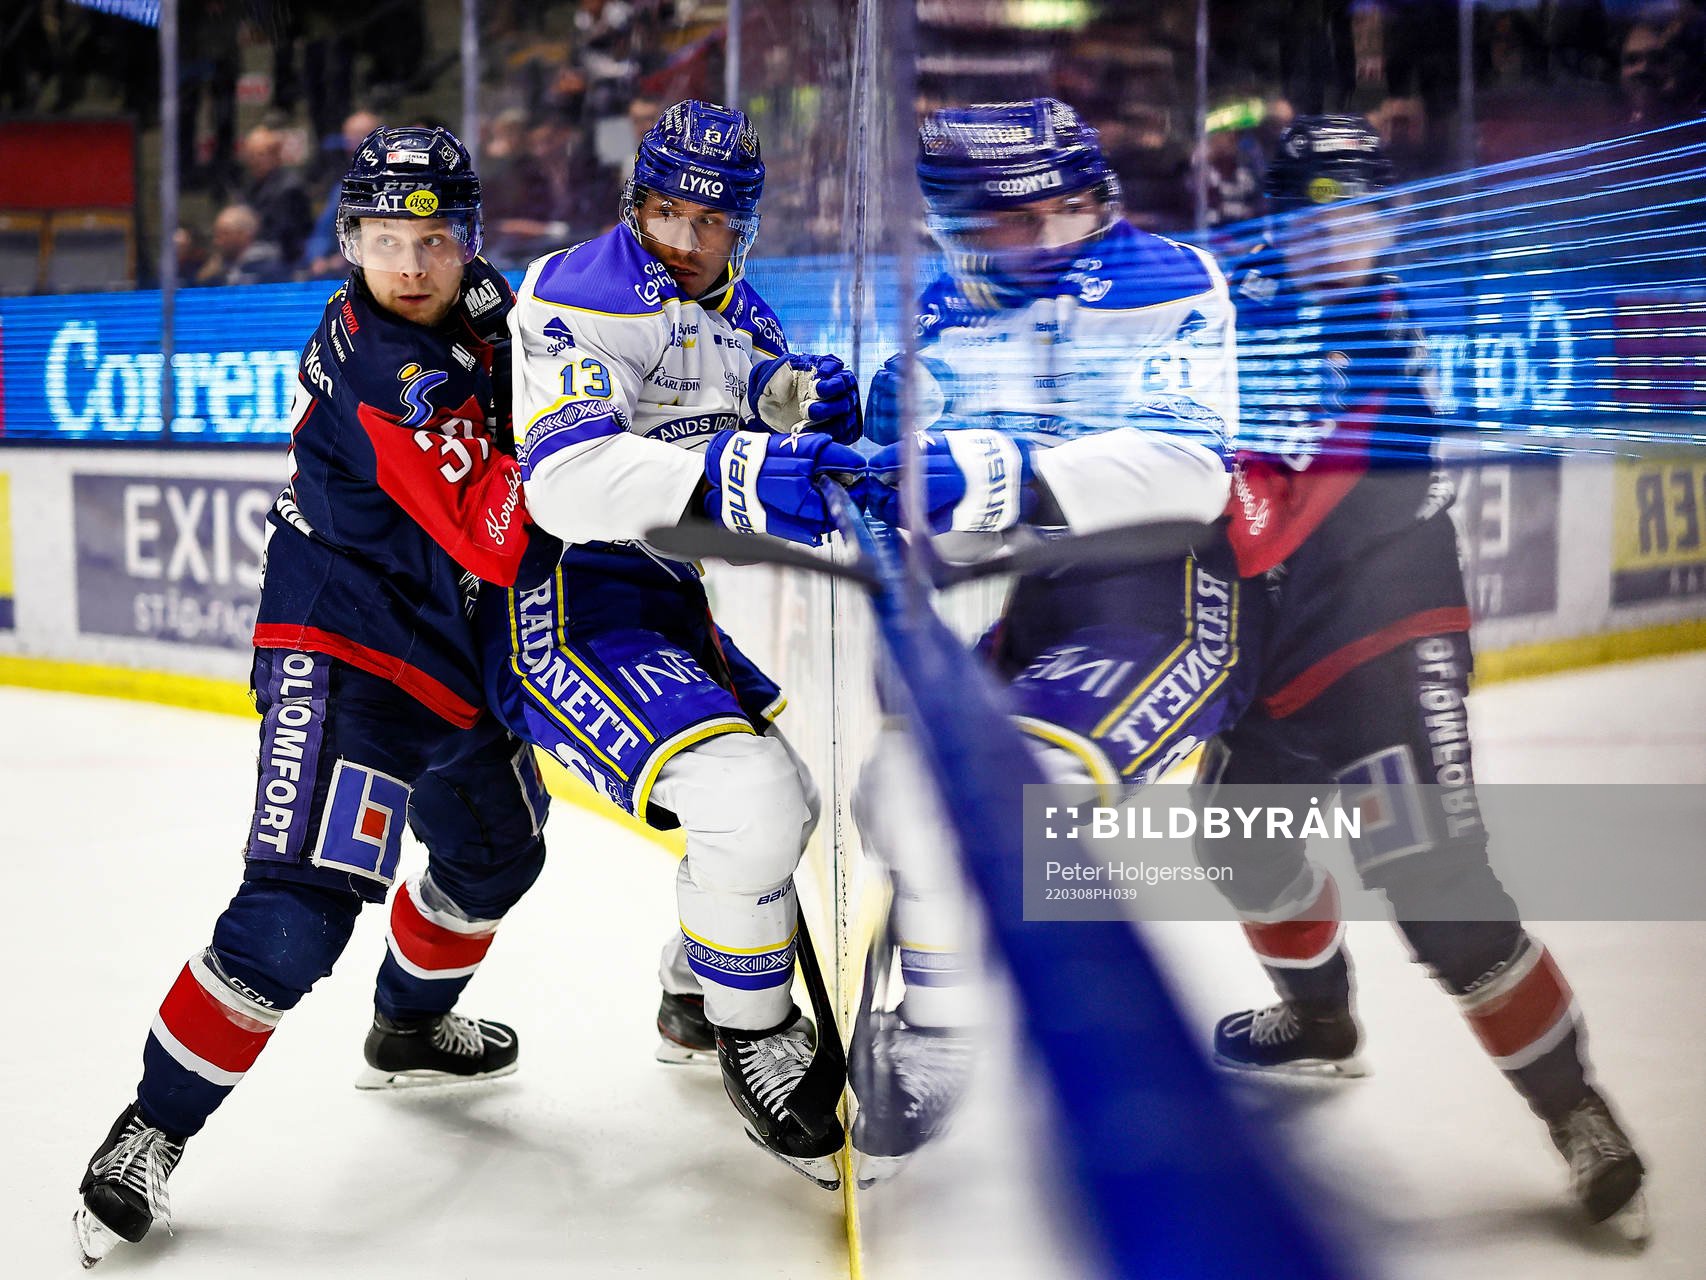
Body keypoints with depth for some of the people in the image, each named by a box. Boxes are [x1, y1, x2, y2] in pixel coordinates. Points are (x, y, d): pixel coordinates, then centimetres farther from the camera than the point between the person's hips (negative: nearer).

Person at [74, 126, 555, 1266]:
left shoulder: (481, 314, 3)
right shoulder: (379, 369, -23)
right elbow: (491, 540, -29)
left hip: (452, 647, 9)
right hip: (347, 649, -9)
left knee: (495, 850, 25)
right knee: (305, 900, -21)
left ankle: (409, 1029, 50)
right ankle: (152, 1129, -11)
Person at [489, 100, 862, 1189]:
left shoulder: (738, 310, 11)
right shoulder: (577, 299, -18)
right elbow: (567, 477, -33)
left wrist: (803, 398, -11)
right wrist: (729, 474, -48)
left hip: (667, 603, 10)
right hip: (562, 607, -10)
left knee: (796, 792, 24)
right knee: (748, 802, -26)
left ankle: (693, 995, 45)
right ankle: (755, 1045, -3)